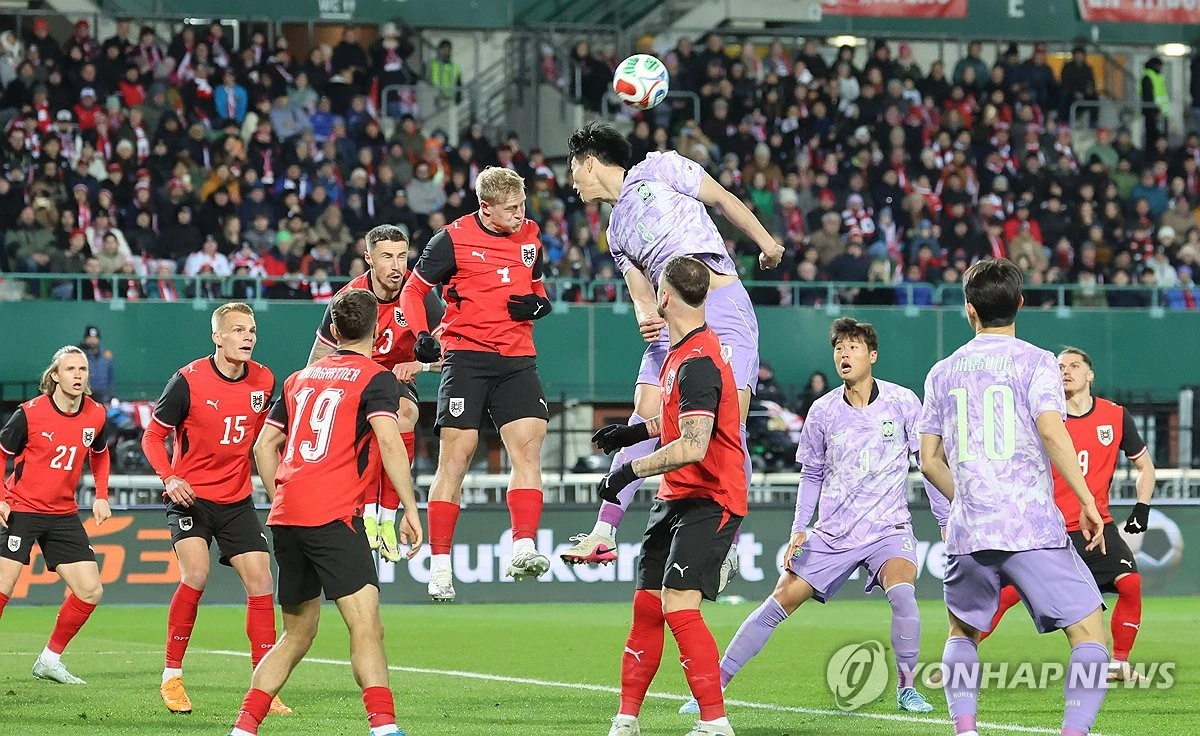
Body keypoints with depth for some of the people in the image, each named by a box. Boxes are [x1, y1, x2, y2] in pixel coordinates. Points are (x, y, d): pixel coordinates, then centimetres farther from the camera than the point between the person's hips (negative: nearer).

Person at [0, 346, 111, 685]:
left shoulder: (95, 415, -1)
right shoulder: (30, 413, -14)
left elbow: (99, 455, 19)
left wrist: (101, 497, 8)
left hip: (64, 514, 5)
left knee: (91, 592, -1)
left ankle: (50, 660, 13)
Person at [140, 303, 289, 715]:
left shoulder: (264, 382, -1)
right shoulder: (188, 381, -14)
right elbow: (153, 436, -5)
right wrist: (169, 479, -21)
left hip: (238, 499, 5)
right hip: (191, 496, -5)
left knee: (261, 581, -2)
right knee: (196, 574, -23)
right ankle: (171, 677, -8)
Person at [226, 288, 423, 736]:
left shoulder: (301, 378, 20)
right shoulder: (376, 379, 1)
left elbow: (264, 444, 23)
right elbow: (388, 440, -14)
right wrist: (410, 508, -14)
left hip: (285, 516, 7)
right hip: (333, 515, -7)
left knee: (297, 634, 18)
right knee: (366, 627, -14)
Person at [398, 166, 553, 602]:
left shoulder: (530, 238, 10)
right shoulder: (453, 239, -4)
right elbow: (413, 290, 4)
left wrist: (538, 302, 3)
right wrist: (421, 336, -13)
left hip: (517, 361, 4)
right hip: (466, 358, -4)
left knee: (528, 445, -14)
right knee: (456, 455, -6)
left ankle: (523, 549, -19)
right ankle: (439, 566, -2)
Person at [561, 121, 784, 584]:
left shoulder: (658, 171, 7)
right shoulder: (616, 232, 22)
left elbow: (722, 198, 9)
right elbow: (642, 291, 12)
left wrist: (765, 242, 4)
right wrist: (646, 317, -10)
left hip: (724, 307, -6)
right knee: (644, 421, -5)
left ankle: (728, 547, -6)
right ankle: (604, 532, -3)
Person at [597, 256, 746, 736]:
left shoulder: (697, 363, -21)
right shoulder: (683, 351, 11)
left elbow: (692, 447, -29)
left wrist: (631, 469, -20)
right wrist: (637, 432, 24)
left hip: (708, 499, -10)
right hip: (675, 498, 10)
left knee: (678, 604, -19)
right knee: (646, 606, 10)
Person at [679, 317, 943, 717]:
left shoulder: (902, 402, -6)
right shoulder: (823, 411, -1)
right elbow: (812, 475, 10)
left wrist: (947, 521, 2)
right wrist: (799, 528, 0)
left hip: (888, 529, -2)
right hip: (833, 534, 2)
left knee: (902, 592, -30)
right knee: (781, 600, -4)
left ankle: (906, 688, -12)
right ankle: (714, 685, 3)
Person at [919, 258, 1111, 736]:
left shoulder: (943, 373, 12)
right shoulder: (1035, 362, 0)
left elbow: (929, 461, 14)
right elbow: (1051, 431, -15)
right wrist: (1087, 500, -9)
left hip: (968, 534, 4)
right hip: (1034, 528, -4)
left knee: (962, 634, 23)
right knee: (1089, 633, 0)